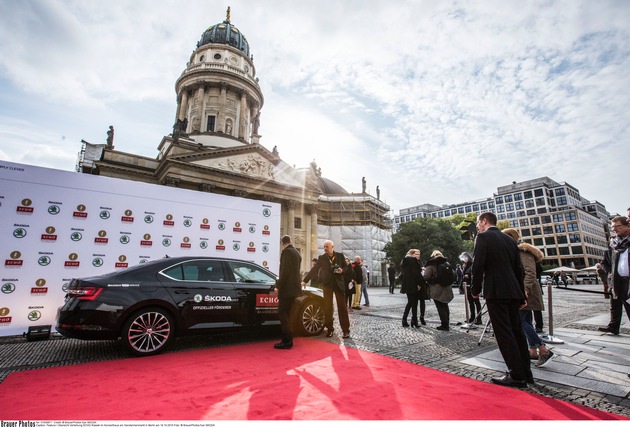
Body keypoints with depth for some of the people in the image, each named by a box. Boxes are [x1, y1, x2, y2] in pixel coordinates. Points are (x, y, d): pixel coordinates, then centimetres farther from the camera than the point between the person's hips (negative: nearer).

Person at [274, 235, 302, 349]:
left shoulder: (286, 252, -11)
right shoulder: (297, 253, 16)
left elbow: (284, 271, -18)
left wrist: (278, 286, -12)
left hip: (286, 287, -9)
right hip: (293, 287, 9)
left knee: (282, 313, -4)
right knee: (286, 313, 15)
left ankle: (287, 341, -3)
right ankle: (287, 339, 19)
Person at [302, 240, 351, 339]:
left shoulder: (340, 256, 2)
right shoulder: (321, 258, 3)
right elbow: (314, 270, 2)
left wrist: (342, 270, -15)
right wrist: (305, 280, -3)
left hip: (339, 283, -1)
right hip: (327, 284, 1)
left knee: (342, 307, 0)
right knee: (327, 307, 4)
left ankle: (346, 330, 7)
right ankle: (329, 328, 17)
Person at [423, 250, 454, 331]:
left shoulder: (431, 264, -10)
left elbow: (426, 276, -19)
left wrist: (423, 271, 0)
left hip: (437, 290, -6)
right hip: (446, 289, 6)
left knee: (440, 307, 0)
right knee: (445, 306, 18)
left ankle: (444, 325, 0)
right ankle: (446, 323, 25)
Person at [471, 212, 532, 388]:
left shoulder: (483, 237, -6)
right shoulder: (509, 239, 15)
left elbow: (478, 265, -14)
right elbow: (518, 268, 16)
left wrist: (476, 289, -2)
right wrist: (522, 295, 20)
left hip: (495, 291, -8)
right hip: (513, 291, 8)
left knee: (504, 333, -3)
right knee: (516, 331, 14)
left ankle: (517, 376, 1)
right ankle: (525, 372, 22)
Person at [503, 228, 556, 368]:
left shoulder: (523, 251, -12)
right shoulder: (517, 252, 17)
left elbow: (530, 272, -24)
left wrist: (525, 289, -32)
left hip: (526, 292, -10)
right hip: (522, 291, 10)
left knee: (519, 320, -15)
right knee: (526, 321, 11)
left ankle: (544, 351, -13)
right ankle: (533, 351, 17)